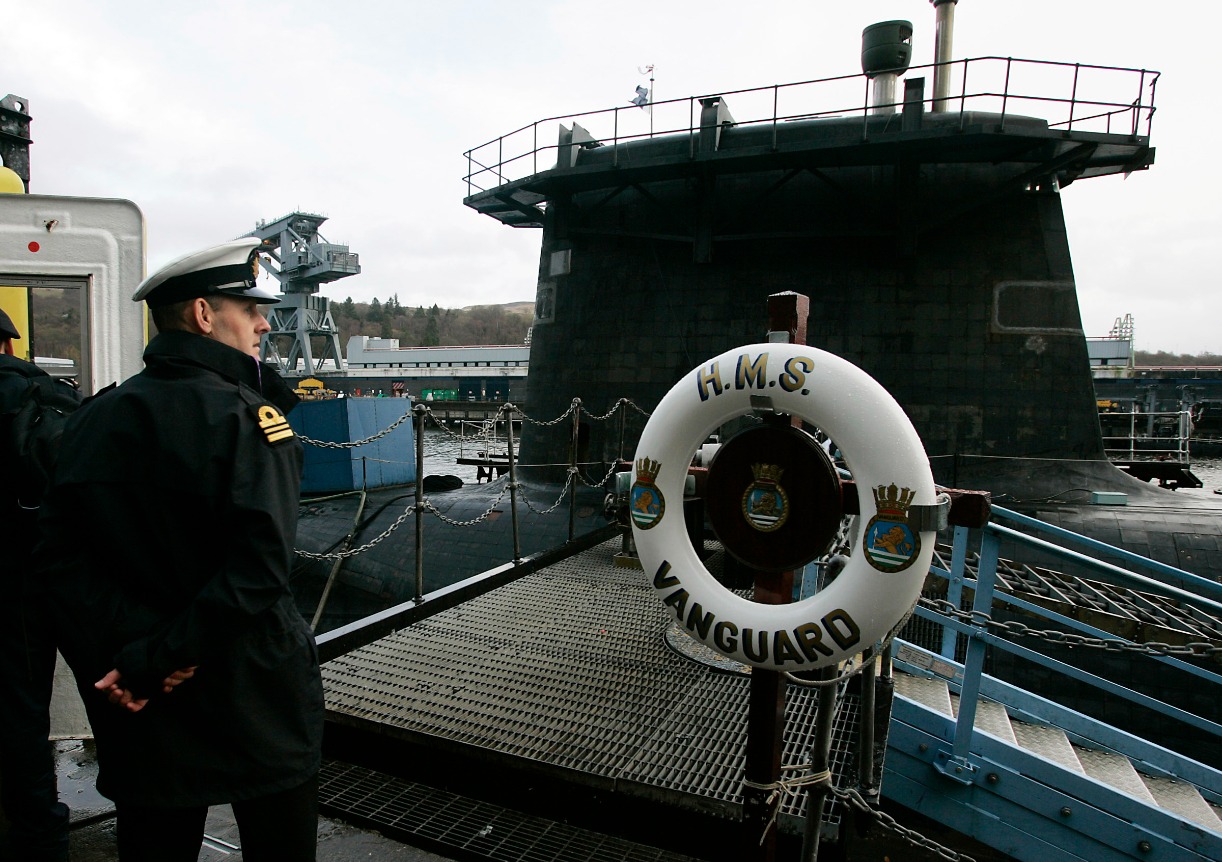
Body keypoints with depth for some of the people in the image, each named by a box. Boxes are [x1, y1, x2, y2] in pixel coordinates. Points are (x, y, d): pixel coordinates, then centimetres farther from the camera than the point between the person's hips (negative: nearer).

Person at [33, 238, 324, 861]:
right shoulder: (248, 414, -16)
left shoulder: (92, 420, 3)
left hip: (139, 699, 6)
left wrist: (122, 655, -8)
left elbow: (60, 558, -3)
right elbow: (258, 564, -26)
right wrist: (155, 662, -17)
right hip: (254, 693, -5)